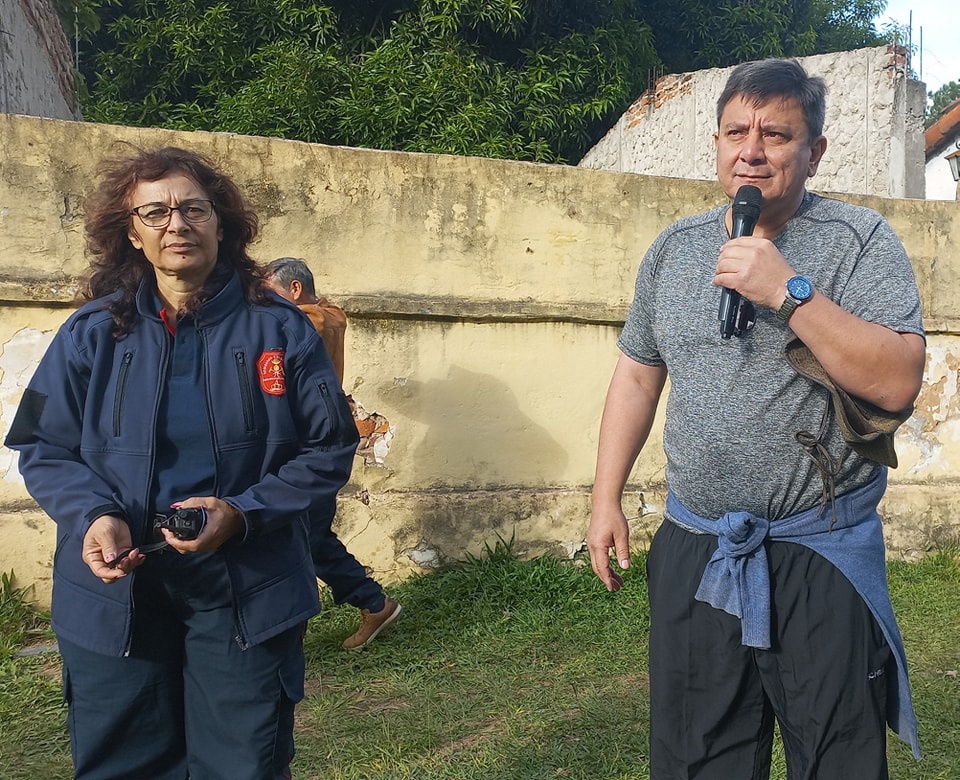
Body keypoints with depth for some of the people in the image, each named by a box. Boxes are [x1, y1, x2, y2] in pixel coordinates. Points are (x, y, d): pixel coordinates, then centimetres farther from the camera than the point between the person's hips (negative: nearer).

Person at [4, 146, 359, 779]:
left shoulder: (280, 331, 0)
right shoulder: (92, 333, 3)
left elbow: (330, 448, 0)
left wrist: (241, 513, -14)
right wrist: (93, 516, -13)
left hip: (247, 594, -1)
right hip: (115, 596, 2)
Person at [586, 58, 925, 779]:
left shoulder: (862, 242, -6)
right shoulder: (674, 249, 7)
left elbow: (898, 382, -16)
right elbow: (638, 374, 13)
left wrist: (791, 293, -23)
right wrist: (606, 499, 8)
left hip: (822, 556, -3)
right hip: (693, 550, 4)